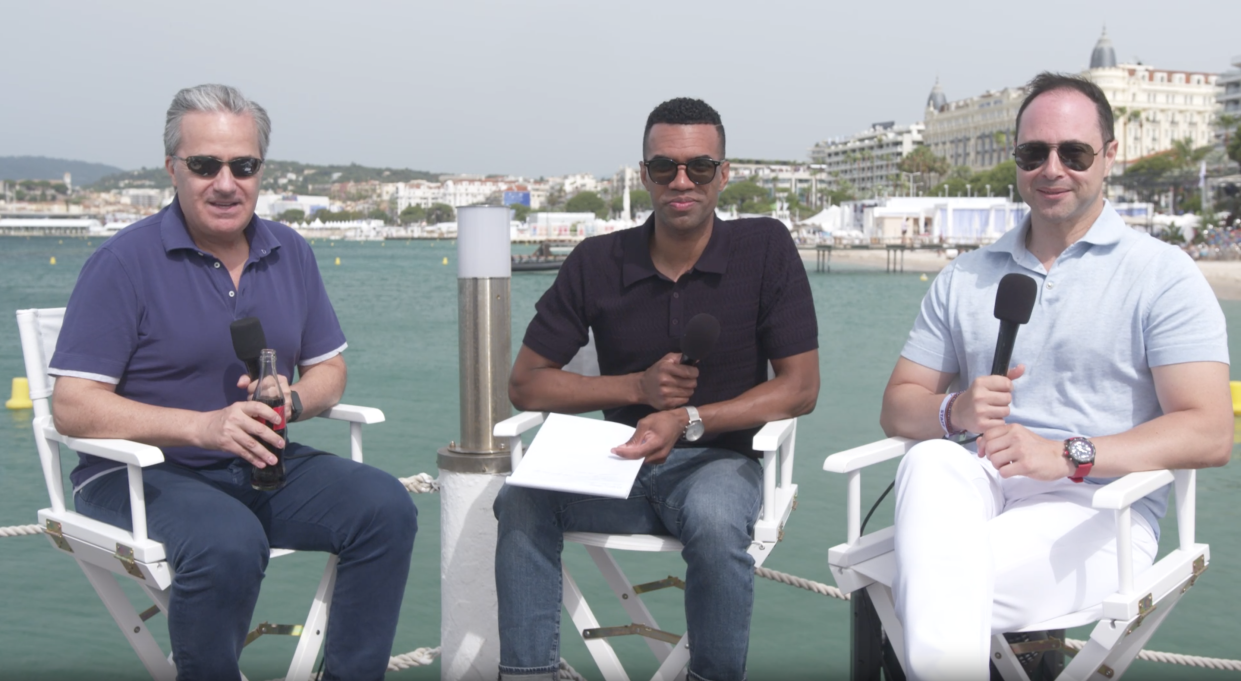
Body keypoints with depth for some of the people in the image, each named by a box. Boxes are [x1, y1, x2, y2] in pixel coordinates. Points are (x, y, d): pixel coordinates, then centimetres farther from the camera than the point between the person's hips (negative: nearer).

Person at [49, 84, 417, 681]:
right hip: (139, 474, -5)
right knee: (229, 542, -36)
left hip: (263, 465, 5)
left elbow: (329, 370, 15)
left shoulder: (290, 253, 9)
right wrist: (202, 425, -24)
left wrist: (292, 399, -10)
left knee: (385, 506, -18)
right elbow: (73, 407, -13)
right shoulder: (124, 262, -8)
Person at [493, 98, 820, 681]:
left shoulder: (765, 248, -4)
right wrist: (639, 387, -14)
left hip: (719, 458, -2)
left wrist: (688, 421, -20)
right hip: (622, 460, 2)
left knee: (714, 521, -36)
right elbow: (525, 385, 1)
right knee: (522, 496, -25)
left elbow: (800, 387, -6)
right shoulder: (596, 262, 0)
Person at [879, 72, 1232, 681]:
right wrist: (954, 412, -10)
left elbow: (1210, 435, -6)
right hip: (977, 491, 4)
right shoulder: (964, 279, 19)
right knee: (930, 462, -34)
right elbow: (898, 405, 15)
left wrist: (1069, 455, -18)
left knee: (935, 589, -33)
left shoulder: (1162, 275, 4)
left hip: (1095, 511, -4)